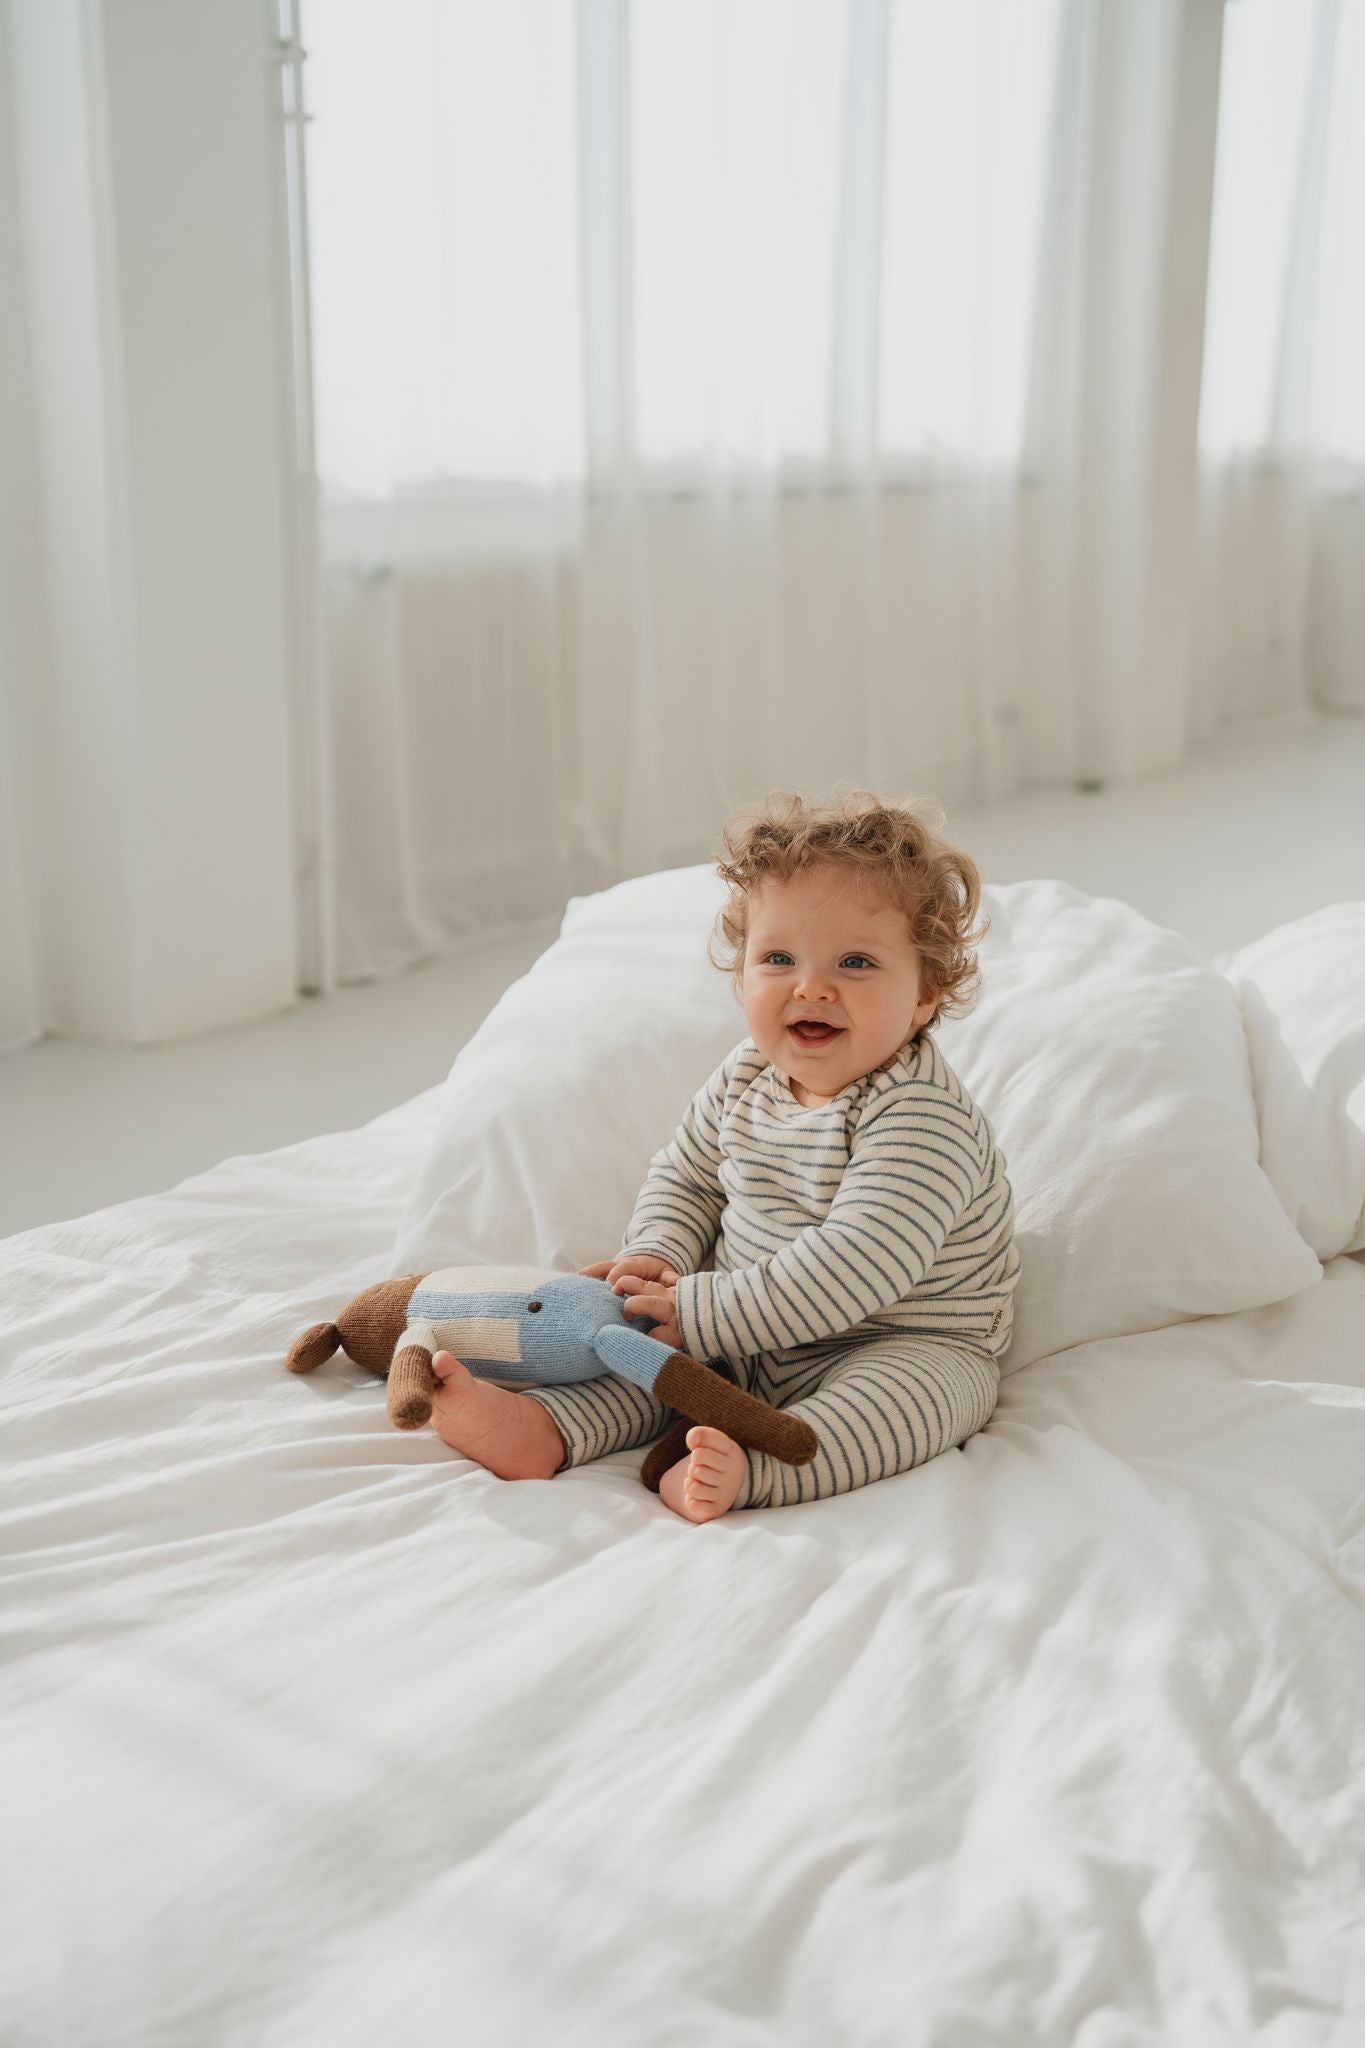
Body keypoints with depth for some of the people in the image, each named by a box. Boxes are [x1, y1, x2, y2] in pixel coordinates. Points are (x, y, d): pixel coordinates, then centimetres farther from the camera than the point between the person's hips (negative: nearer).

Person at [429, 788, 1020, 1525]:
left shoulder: (922, 1119, -26)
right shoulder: (745, 1079, 0)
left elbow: (855, 1267, -34)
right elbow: (684, 1174, 16)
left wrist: (702, 1312, -31)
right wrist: (659, 1255, -7)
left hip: (904, 1346, -7)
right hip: (747, 1334, 7)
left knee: (908, 1391, -35)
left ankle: (748, 1468, -55)